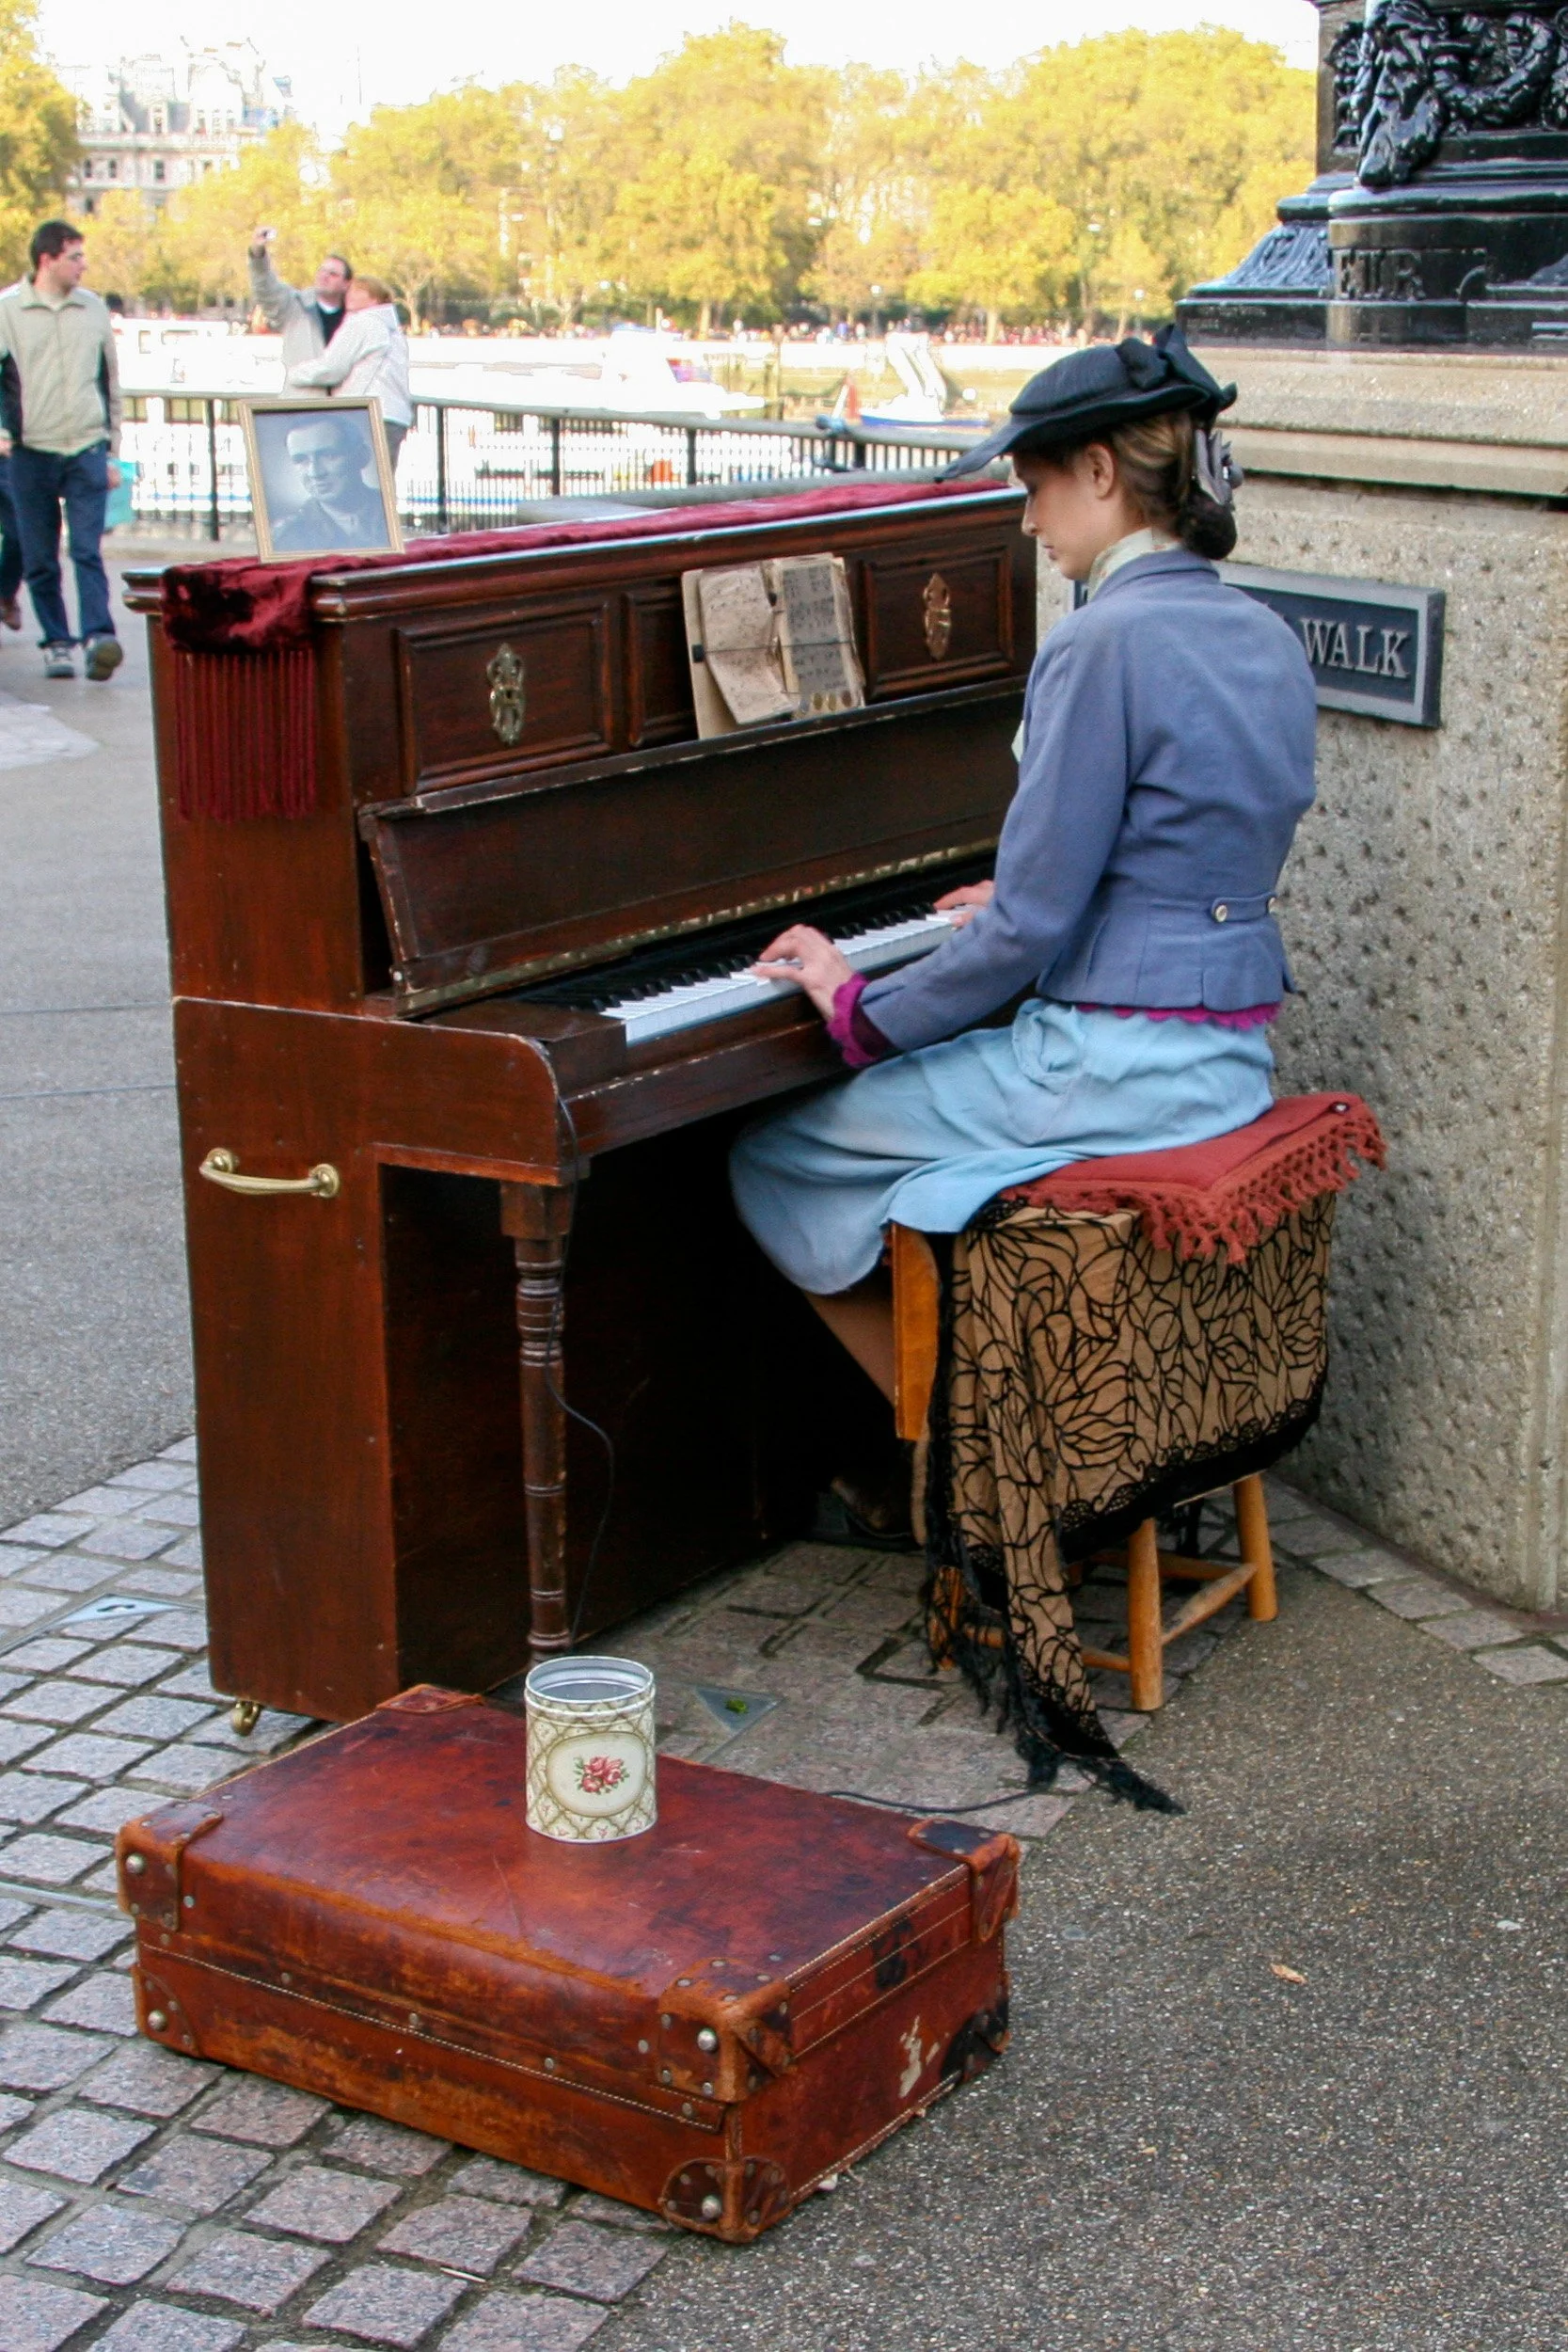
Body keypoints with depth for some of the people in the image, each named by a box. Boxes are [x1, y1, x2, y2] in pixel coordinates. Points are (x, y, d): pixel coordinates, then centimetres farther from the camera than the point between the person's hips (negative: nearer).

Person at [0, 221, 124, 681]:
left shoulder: (93, 309, 10)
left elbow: (110, 383, 16)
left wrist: (111, 451, 15)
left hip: (87, 450, 1)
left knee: (88, 551, -11)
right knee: (40, 560, 3)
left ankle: (99, 636, -20)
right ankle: (57, 643, 12)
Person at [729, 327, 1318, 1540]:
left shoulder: (1107, 644, -18)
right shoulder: (1265, 640, 8)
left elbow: (1029, 931, -19)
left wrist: (862, 1005, -4)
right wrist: (1022, 912, 32)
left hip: (1115, 1069, -9)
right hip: (1230, 1064, 10)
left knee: (778, 1155, 8)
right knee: (872, 1119, 30)